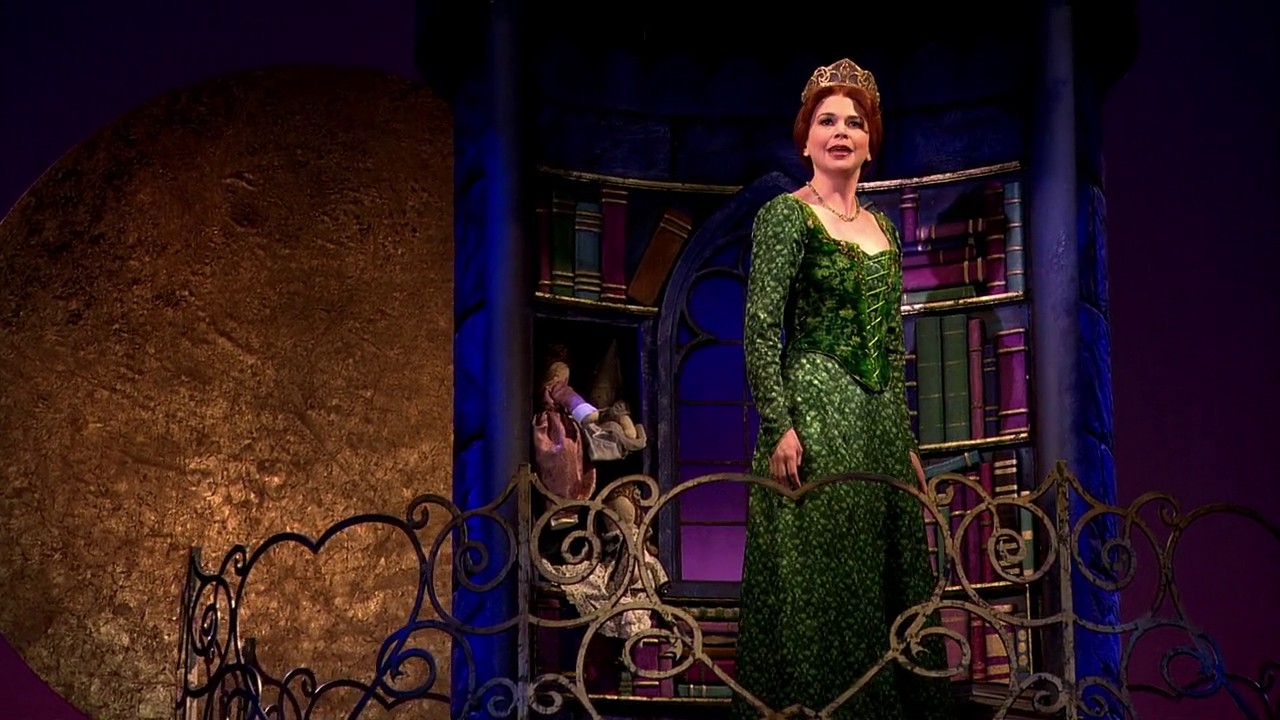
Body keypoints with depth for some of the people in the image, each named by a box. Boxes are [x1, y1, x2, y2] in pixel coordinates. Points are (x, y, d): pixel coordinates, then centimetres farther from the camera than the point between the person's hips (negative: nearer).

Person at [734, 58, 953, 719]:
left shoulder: (883, 230, 16)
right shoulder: (786, 214, -5)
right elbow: (760, 325, -12)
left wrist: (908, 442, 16)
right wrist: (778, 427, -21)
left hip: (881, 421, 7)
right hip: (815, 416, -7)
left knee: (888, 577, 9)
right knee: (817, 583, -5)